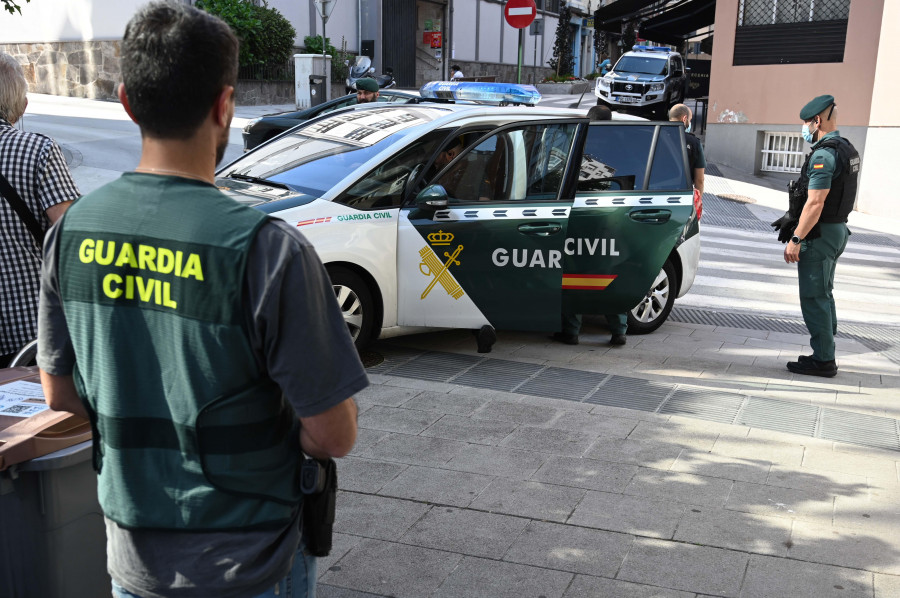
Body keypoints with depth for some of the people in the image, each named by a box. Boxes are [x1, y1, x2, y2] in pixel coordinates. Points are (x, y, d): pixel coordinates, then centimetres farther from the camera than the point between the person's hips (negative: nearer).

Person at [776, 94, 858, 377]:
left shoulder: (824, 155, -20)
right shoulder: (847, 150, 12)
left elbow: (815, 203, -25)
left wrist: (796, 240, -22)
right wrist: (792, 217, 22)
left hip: (820, 235, -10)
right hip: (837, 229, 10)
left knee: (814, 298, -3)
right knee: (823, 295, 18)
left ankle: (823, 360, 2)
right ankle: (825, 354, 26)